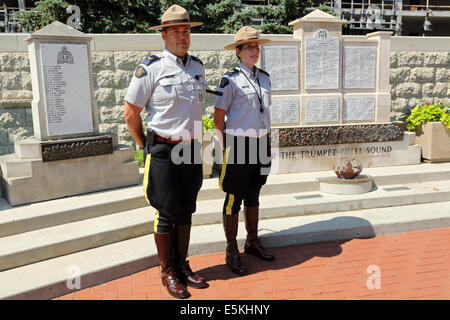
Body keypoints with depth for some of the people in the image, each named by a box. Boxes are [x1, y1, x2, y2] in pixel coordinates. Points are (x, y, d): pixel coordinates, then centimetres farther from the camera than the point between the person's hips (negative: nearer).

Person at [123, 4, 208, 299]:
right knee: (166, 214, 4)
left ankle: (183, 266, 29)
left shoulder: (198, 67, 9)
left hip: (192, 150, 6)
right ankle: (168, 272, 19)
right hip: (164, 153, -5)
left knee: (186, 211, 14)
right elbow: (130, 112, -5)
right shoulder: (151, 69, -10)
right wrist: (146, 147, 1)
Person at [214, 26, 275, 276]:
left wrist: (267, 140, 16)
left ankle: (253, 242, 33)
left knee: (253, 196, 17)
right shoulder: (231, 79, -9)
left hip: (261, 143, 6)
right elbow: (219, 117, -9)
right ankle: (232, 251, 16)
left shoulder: (264, 77, 10)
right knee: (234, 199, 3)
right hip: (239, 143, -6)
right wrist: (225, 148, -10)